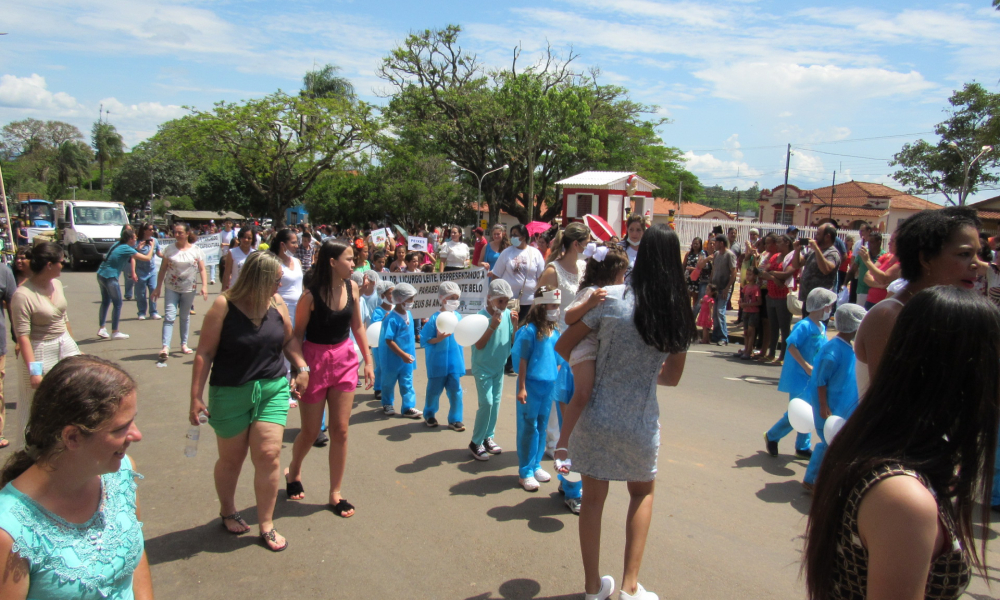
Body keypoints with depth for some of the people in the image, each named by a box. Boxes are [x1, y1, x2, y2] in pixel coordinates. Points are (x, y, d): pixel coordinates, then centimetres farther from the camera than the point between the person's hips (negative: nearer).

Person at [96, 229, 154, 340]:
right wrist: (152, 247, 5)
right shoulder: (127, 249, -12)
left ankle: (101, 329, 22)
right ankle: (115, 332, 6)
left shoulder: (118, 244, 11)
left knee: (105, 302, 18)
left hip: (101, 275, 9)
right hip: (110, 277, -9)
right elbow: (147, 258, -10)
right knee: (117, 304, 1)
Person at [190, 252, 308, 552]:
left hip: (272, 390, 3)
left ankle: (266, 524, 14)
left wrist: (302, 368, 1)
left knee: (269, 454, -4)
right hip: (230, 393, -3)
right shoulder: (224, 306, -13)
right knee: (231, 458, 13)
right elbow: (204, 353, -10)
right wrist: (196, 397, -11)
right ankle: (228, 511, 40)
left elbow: (289, 339, 14)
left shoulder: (276, 302, -1)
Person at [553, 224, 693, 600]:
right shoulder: (679, 313, -4)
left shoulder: (611, 297, -12)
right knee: (642, 492, 26)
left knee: (593, 497, 16)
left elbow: (562, 347, -5)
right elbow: (672, 377, 8)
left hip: (597, 418, -1)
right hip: (641, 425, 2)